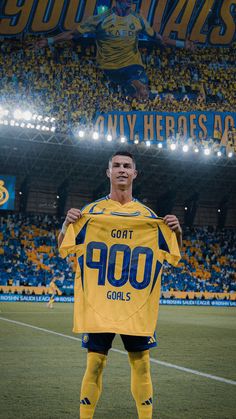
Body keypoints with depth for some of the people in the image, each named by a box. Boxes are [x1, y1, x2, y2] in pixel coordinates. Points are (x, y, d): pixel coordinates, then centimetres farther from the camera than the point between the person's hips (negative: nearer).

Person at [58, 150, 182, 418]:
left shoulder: (147, 215, 9)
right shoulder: (92, 211, 5)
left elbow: (173, 253, 16)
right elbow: (63, 248, 7)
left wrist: (176, 231, -4)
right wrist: (67, 223, -11)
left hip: (137, 304, 2)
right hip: (98, 303, -1)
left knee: (141, 363, 5)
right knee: (94, 363, 1)